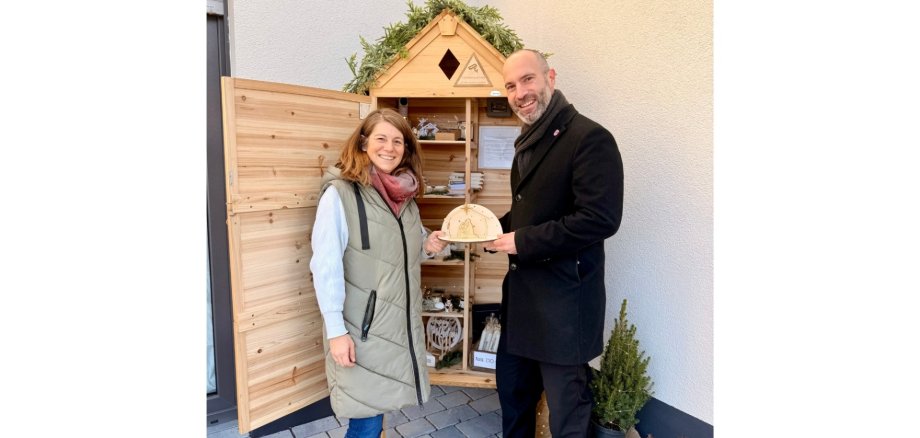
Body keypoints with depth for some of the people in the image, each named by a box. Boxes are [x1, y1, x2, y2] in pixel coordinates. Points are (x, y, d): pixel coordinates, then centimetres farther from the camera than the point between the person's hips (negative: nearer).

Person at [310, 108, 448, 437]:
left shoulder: (405, 194, 5)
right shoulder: (340, 193, -14)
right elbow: (325, 266, -15)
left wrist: (428, 247, -3)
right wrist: (336, 330, -17)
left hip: (400, 322, 6)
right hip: (361, 325, -6)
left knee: (378, 407, 17)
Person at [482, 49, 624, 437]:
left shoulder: (589, 138, -16)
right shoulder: (529, 142, 13)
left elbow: (601, 218, -24)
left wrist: (523, 242, -20)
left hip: (564, 297, -9)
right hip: (522, 291, 9)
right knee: (511, 387, 23)